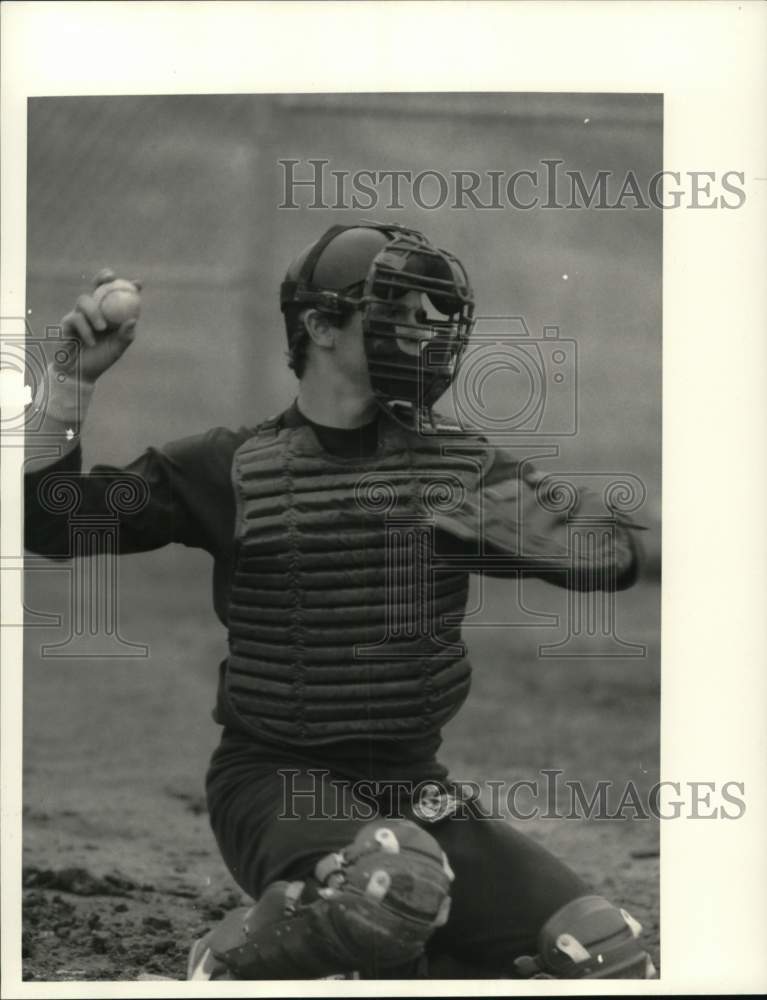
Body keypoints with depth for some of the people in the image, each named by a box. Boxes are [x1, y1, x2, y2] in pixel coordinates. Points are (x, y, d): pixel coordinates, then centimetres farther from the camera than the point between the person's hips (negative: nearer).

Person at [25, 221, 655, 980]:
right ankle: (228, 965, -8)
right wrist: (74, 376, -12)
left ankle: (398, 973, 12)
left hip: (413, 788, 5)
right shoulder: (233, 467, 0)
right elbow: (48, 519, -1)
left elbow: (616, 554, 2)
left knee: (608, 959, -9)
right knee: (398, 880, -37)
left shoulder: (460, 464, 7)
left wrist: (524, 530, -18)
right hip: (274, 780, -4)